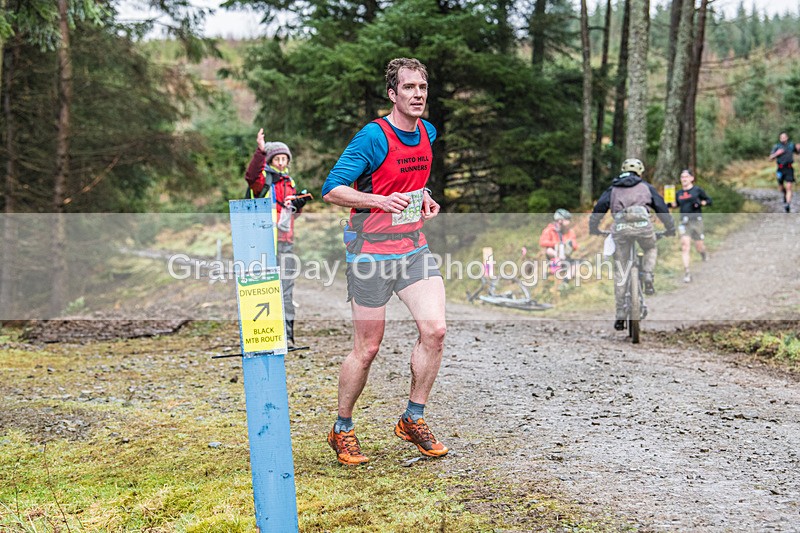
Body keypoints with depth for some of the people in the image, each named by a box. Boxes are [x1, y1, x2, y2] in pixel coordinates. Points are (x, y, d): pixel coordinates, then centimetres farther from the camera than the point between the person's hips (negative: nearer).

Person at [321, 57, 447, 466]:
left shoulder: (428, 133, 8)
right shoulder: (373, 137, -14)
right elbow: (332, 190, -15)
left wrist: (424, 197, 7)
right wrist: (382, 201, -27)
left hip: (414, 248, 6)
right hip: (371, 251, -6)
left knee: (434, 329, -9)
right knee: (367, 349, 1)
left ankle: (413, 420, 10)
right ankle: (342, 431, 21)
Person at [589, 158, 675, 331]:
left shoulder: (613, 188, 27)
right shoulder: (645, 186, 26)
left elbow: (599, 208, 14)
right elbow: (662, 208, 24)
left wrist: (593, 229, 23)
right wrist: (670, 229, 34)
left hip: (620, 226, 0)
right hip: (642, 223, 0)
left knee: (620, 270, 7)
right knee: (651, 249, 32)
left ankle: (620, 315, 6)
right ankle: (648, 278, 6)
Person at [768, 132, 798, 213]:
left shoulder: (791, 145, 6)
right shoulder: (776, 146, 3)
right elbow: (770, 158, 0)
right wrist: (777, 153, -17)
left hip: (789, 169, -1)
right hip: (780, 169, 1)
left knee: (788, 188, -12)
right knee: (780, 188, 13)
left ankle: (788, 204, -16)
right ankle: (785, 194, 47)